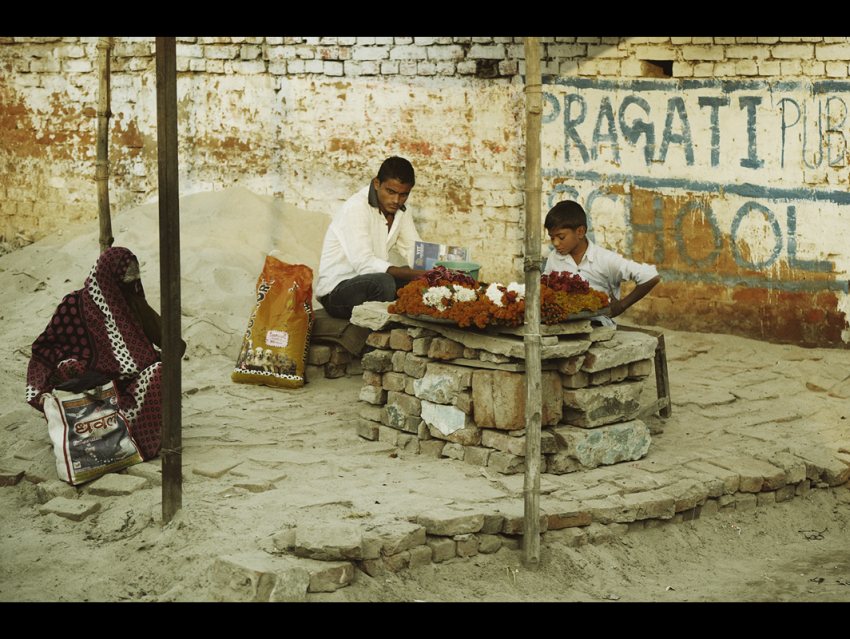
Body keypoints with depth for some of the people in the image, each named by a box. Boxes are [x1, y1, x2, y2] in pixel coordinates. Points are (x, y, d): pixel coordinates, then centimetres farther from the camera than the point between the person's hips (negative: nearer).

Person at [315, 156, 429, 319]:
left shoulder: (400, 210, 6)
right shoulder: (356, 208, -20)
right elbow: (364, 263, -30)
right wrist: (411, 274, -38)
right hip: (336, 290, -8)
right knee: (384, 282, -35)